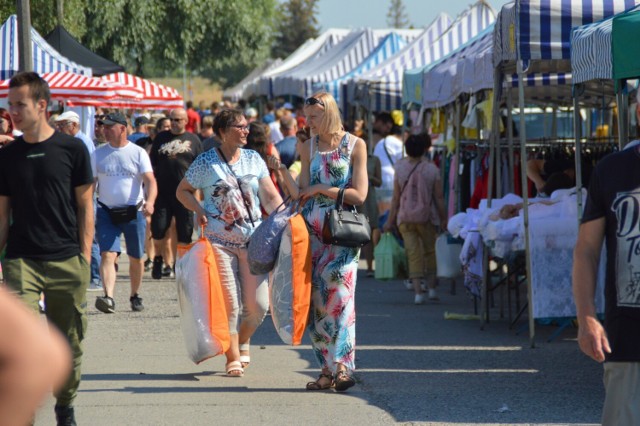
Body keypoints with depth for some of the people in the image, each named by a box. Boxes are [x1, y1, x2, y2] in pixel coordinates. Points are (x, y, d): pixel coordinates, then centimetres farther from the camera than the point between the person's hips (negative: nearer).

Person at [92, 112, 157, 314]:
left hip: (134, 212, -1)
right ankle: (108, 298, -28)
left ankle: (135, 296, 28)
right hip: (106, 212, 1)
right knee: (108, 254, -15)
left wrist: (150, 201, -29)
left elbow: (150, 181, -10)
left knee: (136, 258, 9)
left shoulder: (138, 153, -1)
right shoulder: (98, 154, 6)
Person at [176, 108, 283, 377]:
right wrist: (200, 211, -8)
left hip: (253, 241, 3)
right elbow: (183, 191, 10)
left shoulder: (254, 159, 9)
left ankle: (243, 340, 28)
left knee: (258, 304, -2)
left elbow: (270, 197, 7)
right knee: (229, 303, -5)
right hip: (219, 241, -3)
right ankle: (233, 358, 10)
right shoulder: (206, 163, -1)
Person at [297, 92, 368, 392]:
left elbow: (358, 195, -5)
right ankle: (328, 368, 4)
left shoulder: (354, 145, 2)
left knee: (337, 283, -20)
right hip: (312, 229, 4)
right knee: (314, 295, -2)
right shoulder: (308, 148, 14)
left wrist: (321, 190, -5)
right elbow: (301, 193, 10)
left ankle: (342, 363, -22)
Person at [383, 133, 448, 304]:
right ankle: (431, 288, 21)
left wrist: (391, 220, 5)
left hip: (405, 217, 0)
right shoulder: (432, 169, -8)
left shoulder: (400, 167, -6)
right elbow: (439, 197, -4)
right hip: (426, 217, 0)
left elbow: (396, 197, -3)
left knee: (413, 254, 1)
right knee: (429, 251, 17)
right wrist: (443, 219, 7)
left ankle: (418, 291, -7)